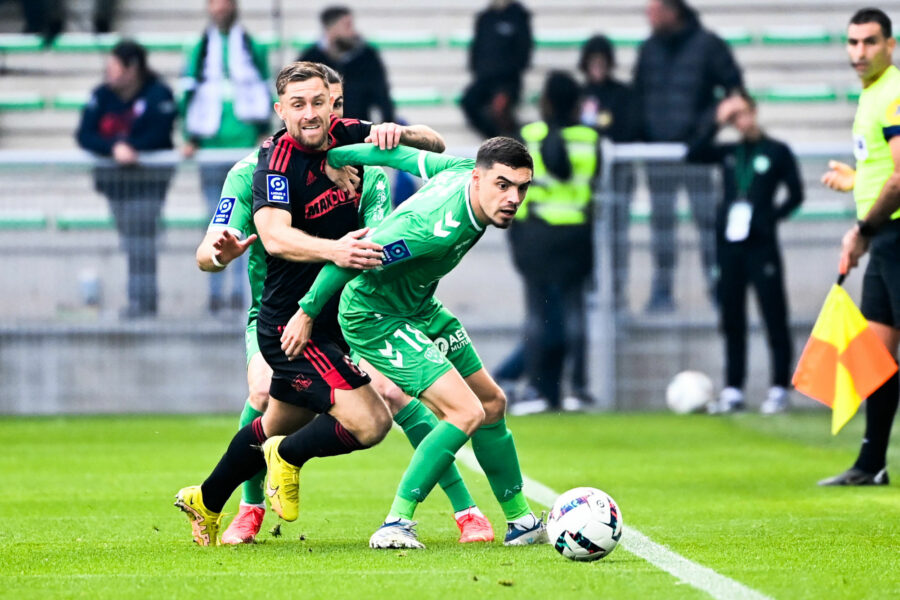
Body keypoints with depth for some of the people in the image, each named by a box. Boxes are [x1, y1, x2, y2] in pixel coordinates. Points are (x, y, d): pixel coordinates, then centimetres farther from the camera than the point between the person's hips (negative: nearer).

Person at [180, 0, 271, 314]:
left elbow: (264, 93, 8)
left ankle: (240, 289, -1)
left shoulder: (252, 48, 7)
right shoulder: (200, 50, 8)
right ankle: (215, 291, 6)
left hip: (245, 145, -1)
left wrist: (263, 135, 0)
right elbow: (189, 93, 6)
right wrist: (190, 138, -2)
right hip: (211, 146, 1)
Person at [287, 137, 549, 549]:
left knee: (493, 403, 16)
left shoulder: (464, 169, -11)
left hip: (418, 307, 10)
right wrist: (307, 313, -17)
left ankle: (521, 522, 32)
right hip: (375, 317, -10)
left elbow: (399, 154, 0)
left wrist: (328, 157, 11)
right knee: (467, 412, -20)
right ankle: (395, 526, -14)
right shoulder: (437, 226, -36)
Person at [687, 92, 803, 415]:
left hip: (761, 244, -4)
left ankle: (779, 389, -2)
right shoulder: (728, 153, 13)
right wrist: (717, 124, -3)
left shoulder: (777, 152, 3)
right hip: (728, 243, 4)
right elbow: (693, 155, 1)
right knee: (732, 320, 6)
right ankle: (733, 391, 9)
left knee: (774, 317, -4)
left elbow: (795, 194, 3)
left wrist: (770, 218, -7)